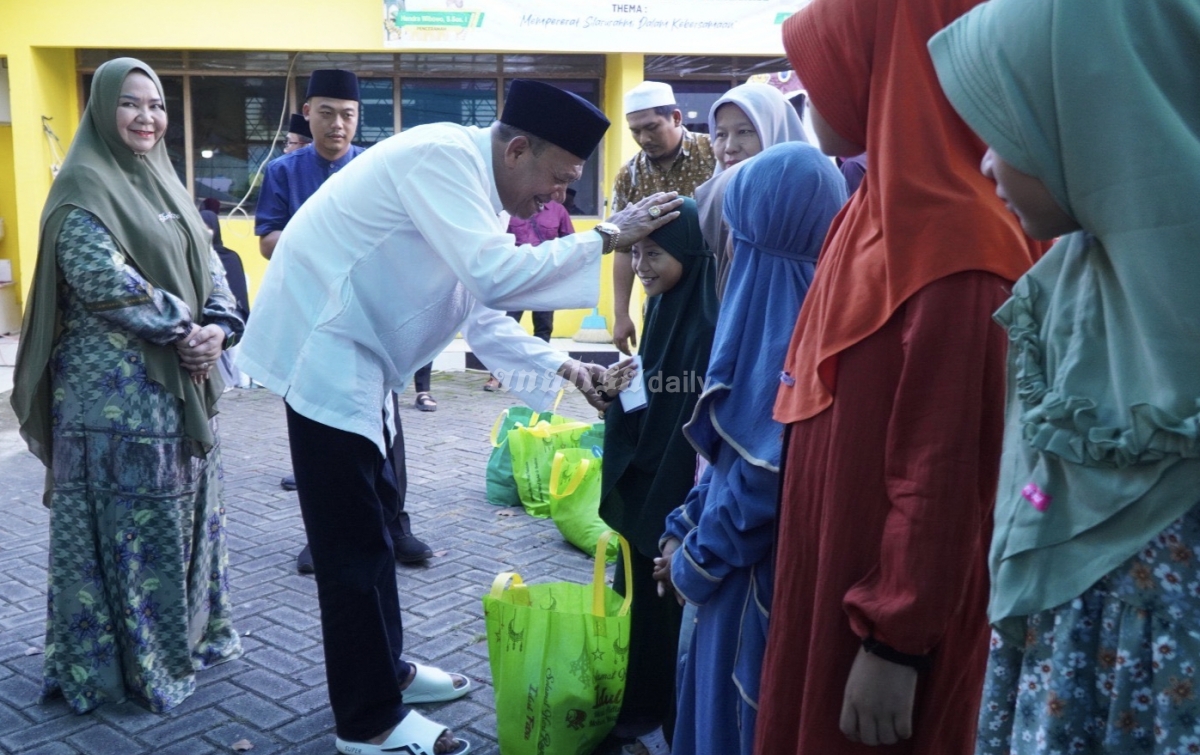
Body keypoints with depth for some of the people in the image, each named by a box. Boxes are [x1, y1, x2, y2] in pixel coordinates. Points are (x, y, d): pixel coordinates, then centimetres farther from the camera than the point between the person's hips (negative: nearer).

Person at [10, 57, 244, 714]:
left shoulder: (166, 185, 16)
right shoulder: (83, 186, -8)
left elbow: (209, 267, 11)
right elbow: (100, 278, -21)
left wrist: (217, 328, -8)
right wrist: (180, 328, -16)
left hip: (181, 382, 8)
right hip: (113, 390, -8)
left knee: (183, 514, 15)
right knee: (123, 525, -2)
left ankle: (187, 635, 29)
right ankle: (111, 661, 11)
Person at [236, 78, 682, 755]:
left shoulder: (476, 186, 8)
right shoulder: (443, 156, -20)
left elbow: (482, 311, 10)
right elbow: (497, 275, -31)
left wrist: (561, 367, 0)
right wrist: (607, 237, -24)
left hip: (361, 355, 10)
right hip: (326, 353, -10)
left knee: (375, 516, 18)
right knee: (355, 541, -2)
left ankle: (385, 667, 35)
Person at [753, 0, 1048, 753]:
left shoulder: (950, 240, -22)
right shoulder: (877, 212, 5)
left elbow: (942, 465, -23)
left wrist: (896, 643, -19)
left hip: (894, 604, -8)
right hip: (836, 567, 8)